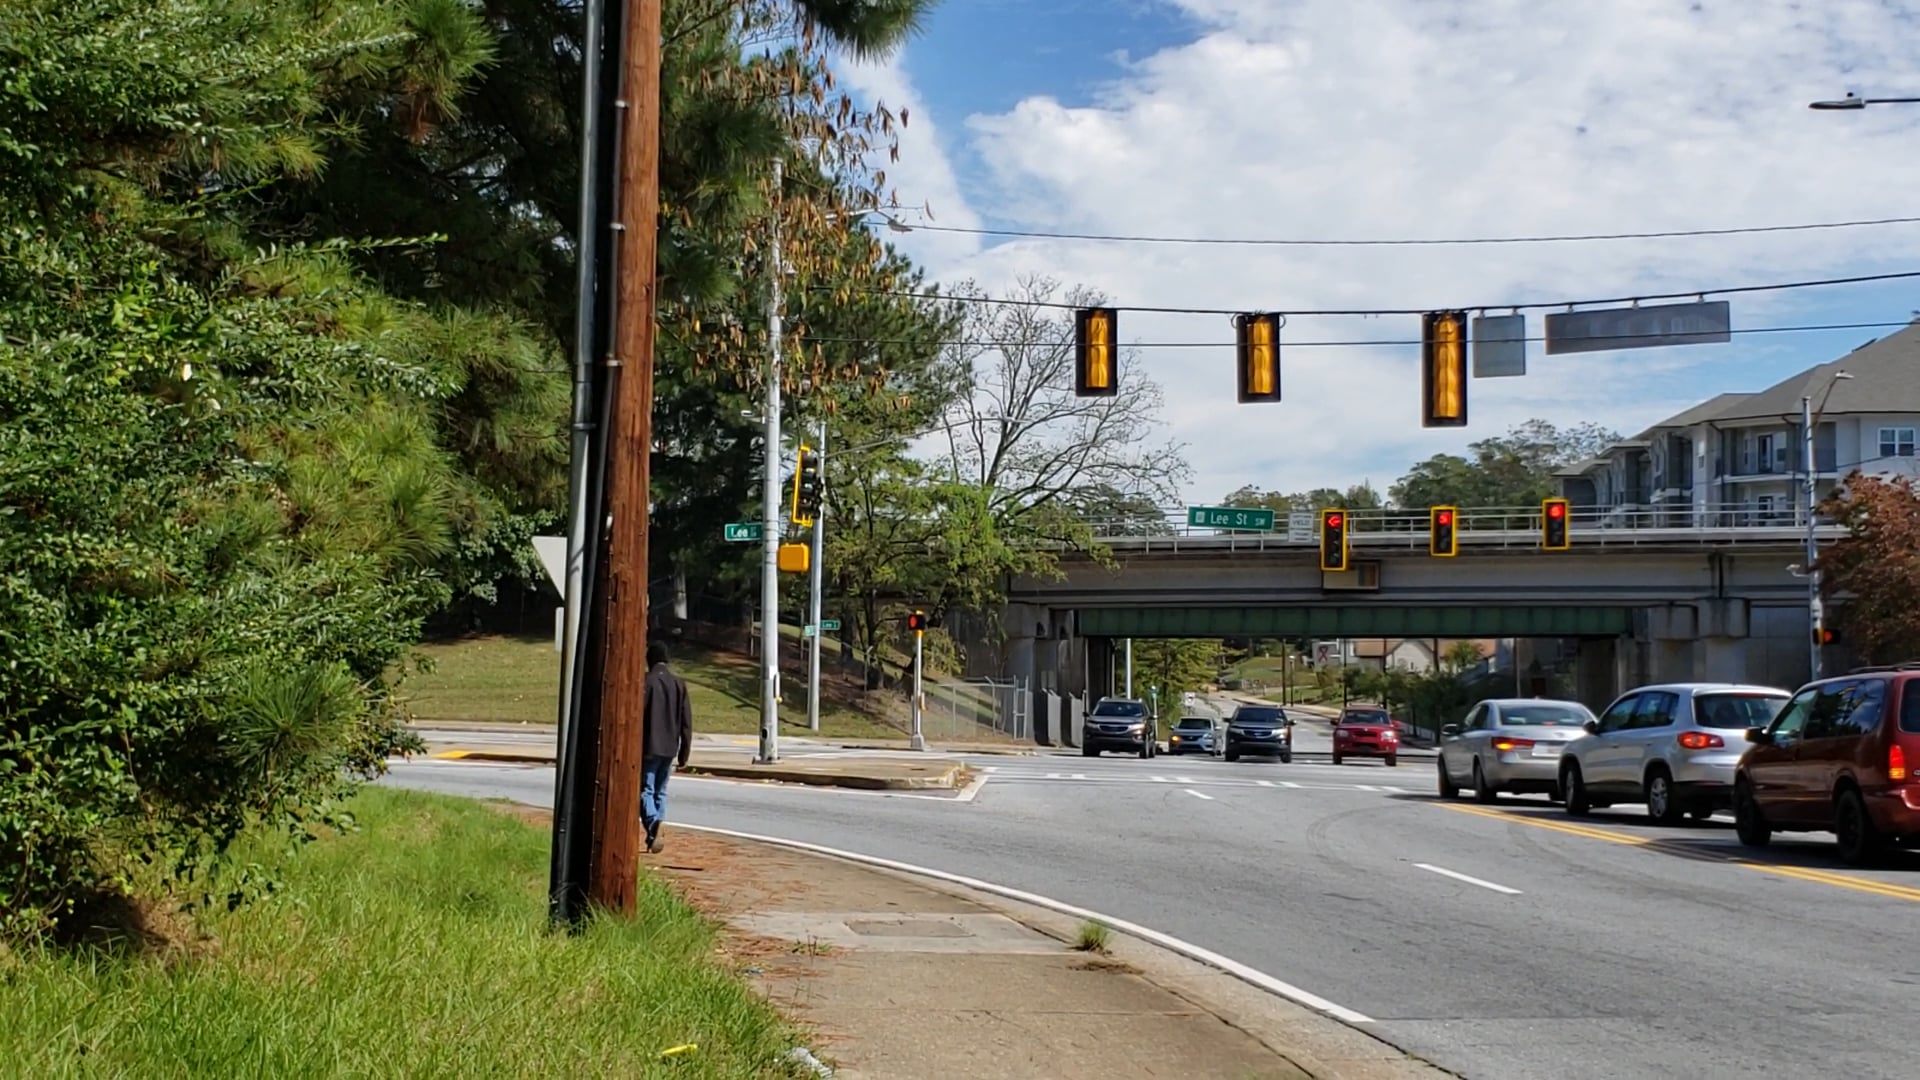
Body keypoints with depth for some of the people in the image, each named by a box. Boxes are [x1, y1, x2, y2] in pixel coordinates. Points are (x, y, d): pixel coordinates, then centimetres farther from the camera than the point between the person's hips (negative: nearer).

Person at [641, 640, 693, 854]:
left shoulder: (646, 682, -8)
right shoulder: (679, 684, 5)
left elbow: (637, 716, -10)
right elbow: (686, 722, 5)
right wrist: (684, 753, 10)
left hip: (649, 748, -5)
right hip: (669, 748, 5)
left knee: (646, 790, -3)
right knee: (660, 791, 15)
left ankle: (654, 826, -25)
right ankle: (655, 833, 12)